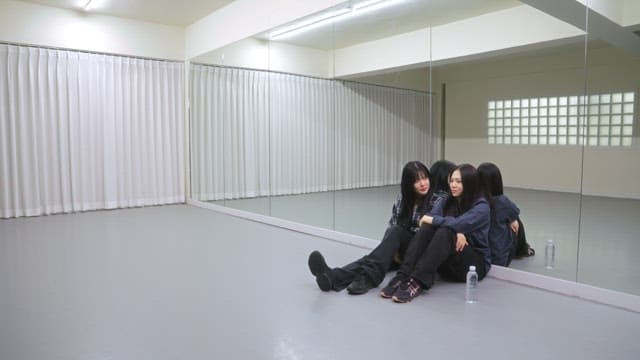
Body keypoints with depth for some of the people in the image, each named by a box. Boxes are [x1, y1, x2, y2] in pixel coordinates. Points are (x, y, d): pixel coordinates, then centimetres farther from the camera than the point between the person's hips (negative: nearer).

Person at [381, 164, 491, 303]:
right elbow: (429, 220, -11)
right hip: (447, 264, 4)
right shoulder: (446, 202, 9)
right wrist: (456, 232, -25)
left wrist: (432, 220, -14)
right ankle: (403, 277, -38)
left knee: (445, 232, -33)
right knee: (427, 228, -24)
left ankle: (418, 282, -47)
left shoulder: (481, 206, -8)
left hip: (475, 263, -4)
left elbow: (459, 224, -28)